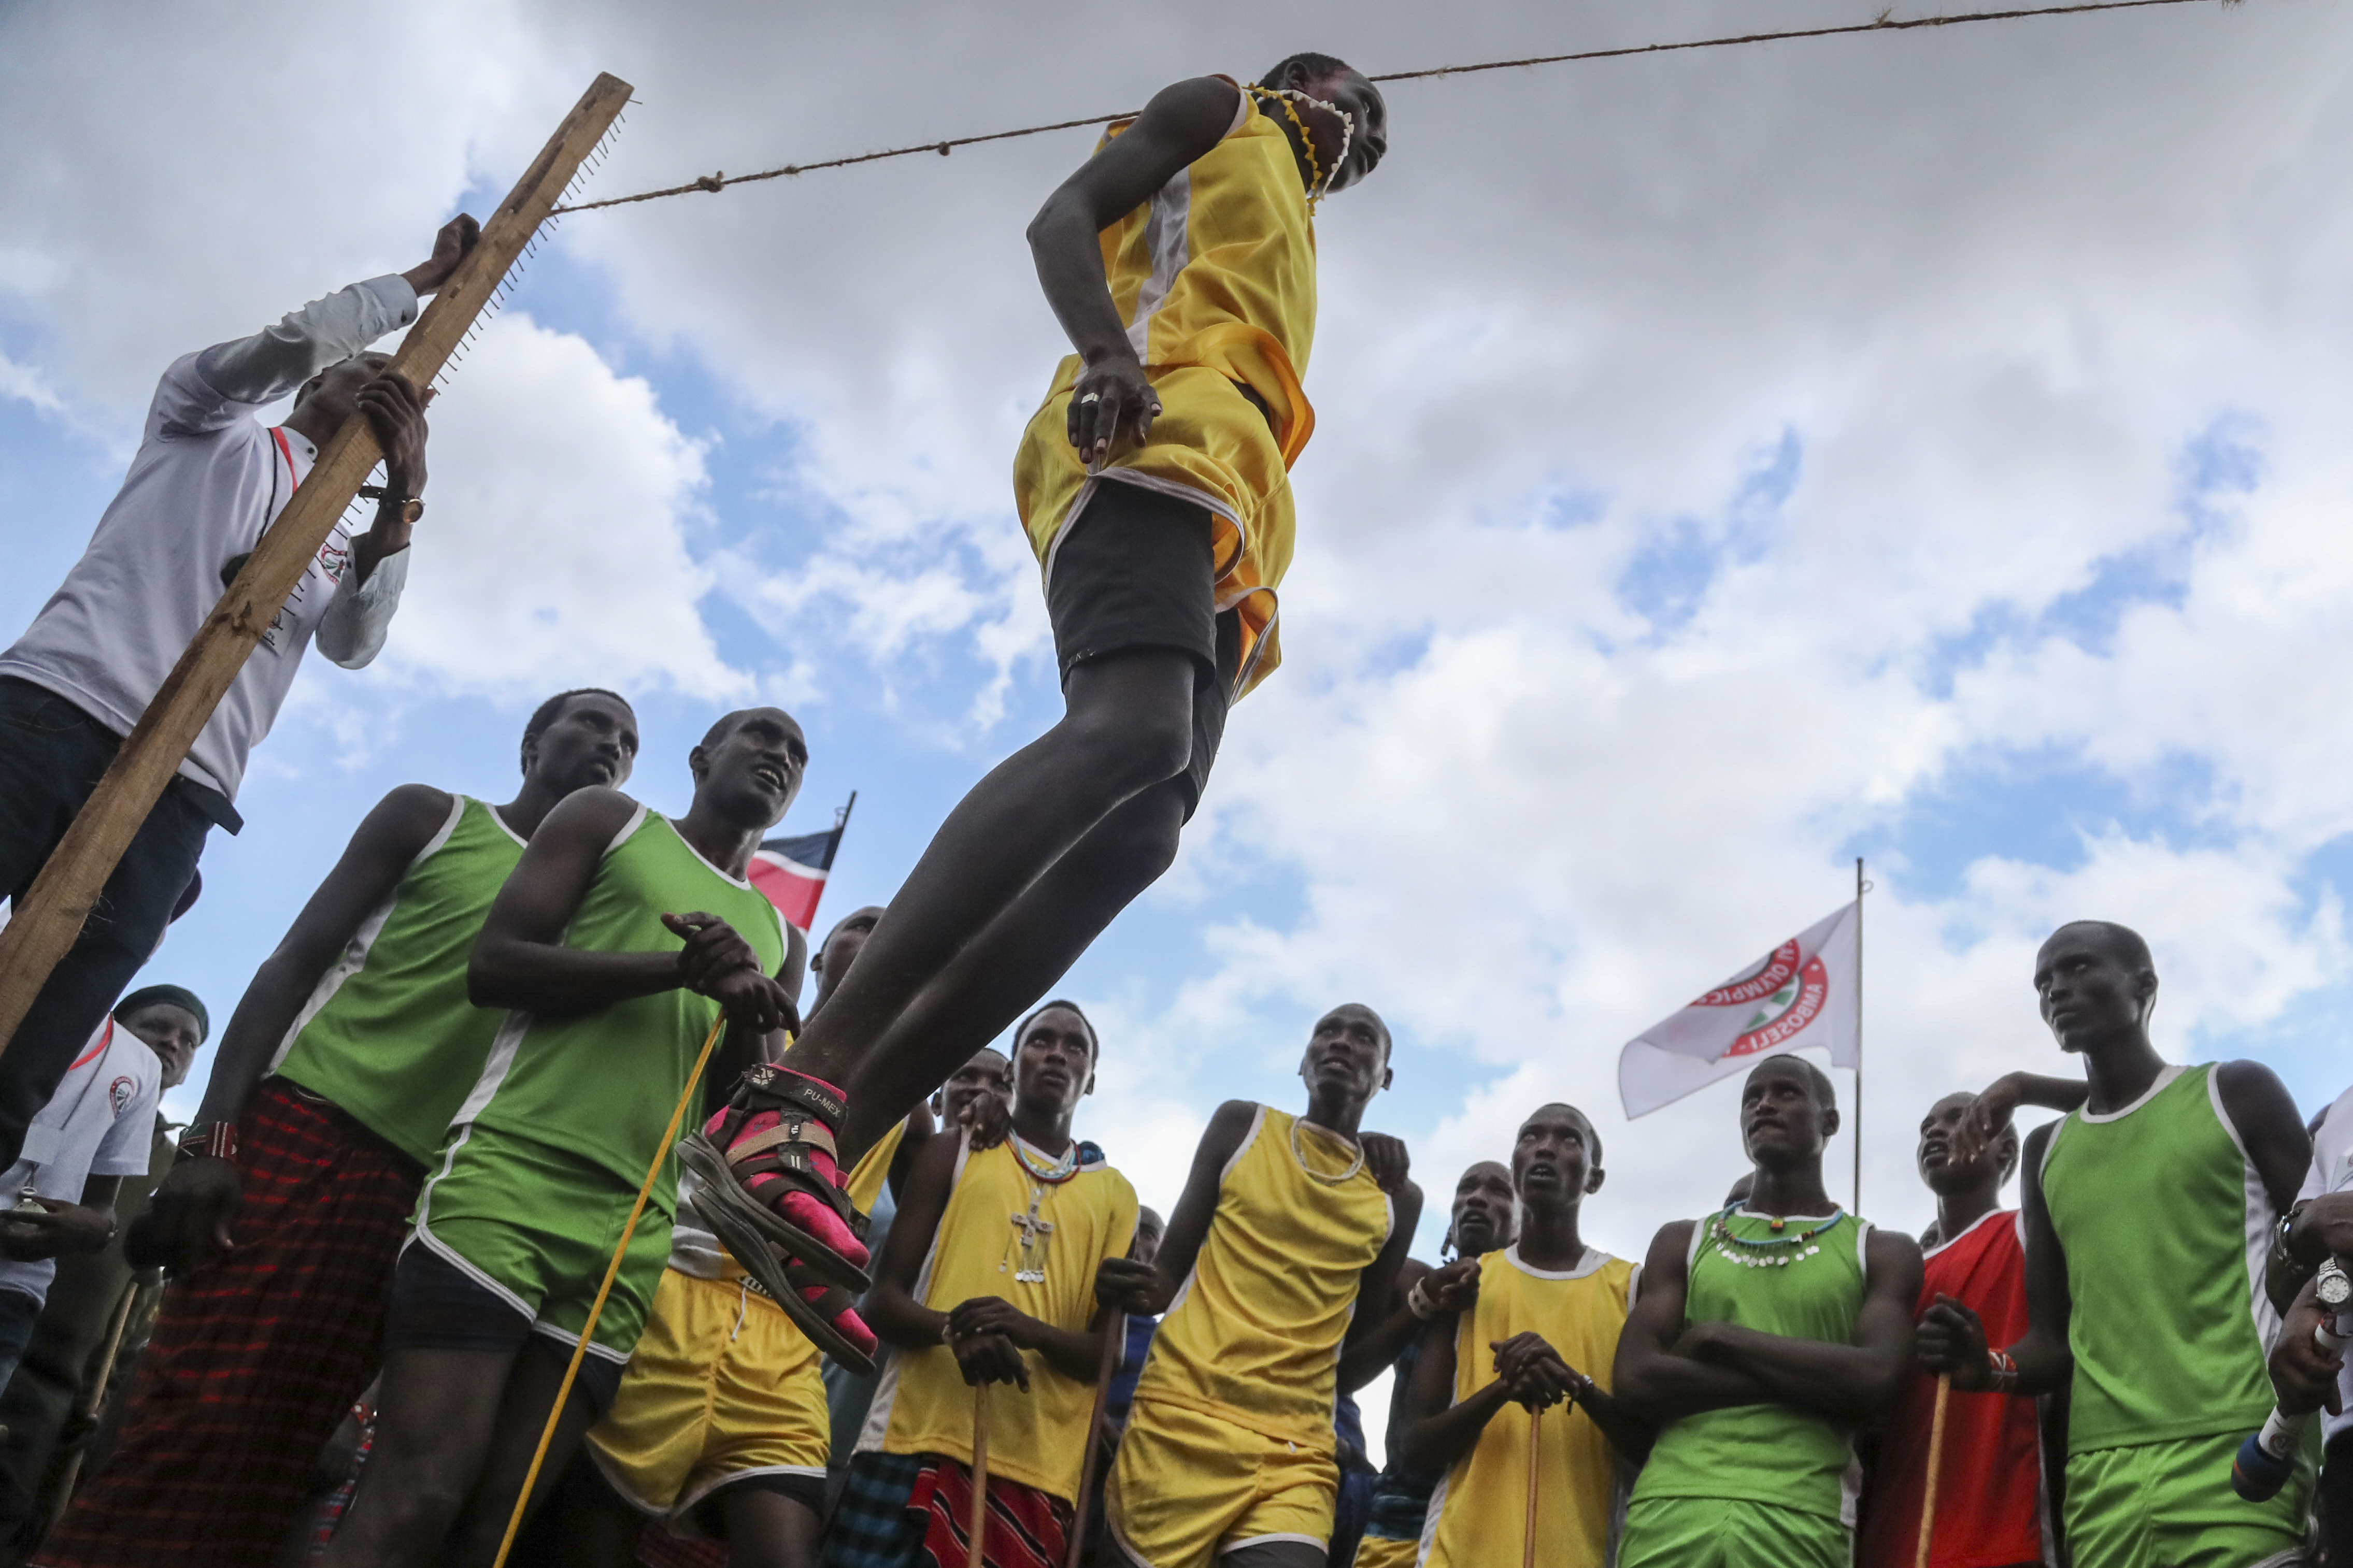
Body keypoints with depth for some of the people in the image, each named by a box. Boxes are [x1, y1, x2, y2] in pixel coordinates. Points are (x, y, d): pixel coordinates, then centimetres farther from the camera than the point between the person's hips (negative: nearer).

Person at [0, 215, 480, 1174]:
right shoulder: (211, 422, 21)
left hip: (178, 791, 3)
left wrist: (402, 504, -5)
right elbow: (292, 342, 2)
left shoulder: (342, 546, 28)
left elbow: (354, 645, 7)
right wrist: (426, 277, 14)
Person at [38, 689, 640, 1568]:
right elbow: (296, 960, 3)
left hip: (410, 1186, 4)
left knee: (274, 1457, -1)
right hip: (302, 1129, -3)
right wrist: (213, 1133, -9)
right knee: (192, 1422, -14)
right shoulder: (434, 815, 11)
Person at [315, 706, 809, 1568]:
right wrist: (682, 968, -9)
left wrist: (751, 1022, -4)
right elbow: (495, 963, 1)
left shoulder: (776, 936, 25)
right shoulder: (608, 820, 14)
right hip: (509, 1174, -4)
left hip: (634, 1236, 4)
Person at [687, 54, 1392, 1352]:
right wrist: (1105, 351, -18)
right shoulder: (1216, 113, 22)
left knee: (1139, 838, -15)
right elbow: (1062, 218, 3)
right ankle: (807, 1085, -44)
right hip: (1155, 429, -8)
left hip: (1222, 522, 8)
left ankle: (834, 1140, -23)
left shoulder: (1293, 245, 43)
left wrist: (1256, 597, 19)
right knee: (1132, 729, -35)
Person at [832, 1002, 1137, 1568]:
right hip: (918, 1441, -1)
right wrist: (954, 1329, -16)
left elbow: (1109, 1350, 8)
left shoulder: (1115, 1195, 15)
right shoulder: (953, 1156, 12)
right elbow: (886, 1298, 6)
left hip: (1037, 1468, 1)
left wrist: (1029, 1330, -13)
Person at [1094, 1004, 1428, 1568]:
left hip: (1295, 1451, 1)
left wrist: (1419, 1312, -1)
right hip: (1180, 1416, -1)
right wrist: (1144, 1291, -13)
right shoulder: (1241, 1126, 10)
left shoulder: (1395, 1200, 13)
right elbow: (1171, 1269, 9)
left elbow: (1349, 1367, 15)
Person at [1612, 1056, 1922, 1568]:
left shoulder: (1882, 1252, 10)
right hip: (1671, 1509, 1)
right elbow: (1636, 1381, -1)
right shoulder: (1683, 1242, 13)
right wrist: (1813, 1380, -7)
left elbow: (1874, 1381, -8)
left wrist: (1720, 1338, -6)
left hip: (1800, 1521, -1)